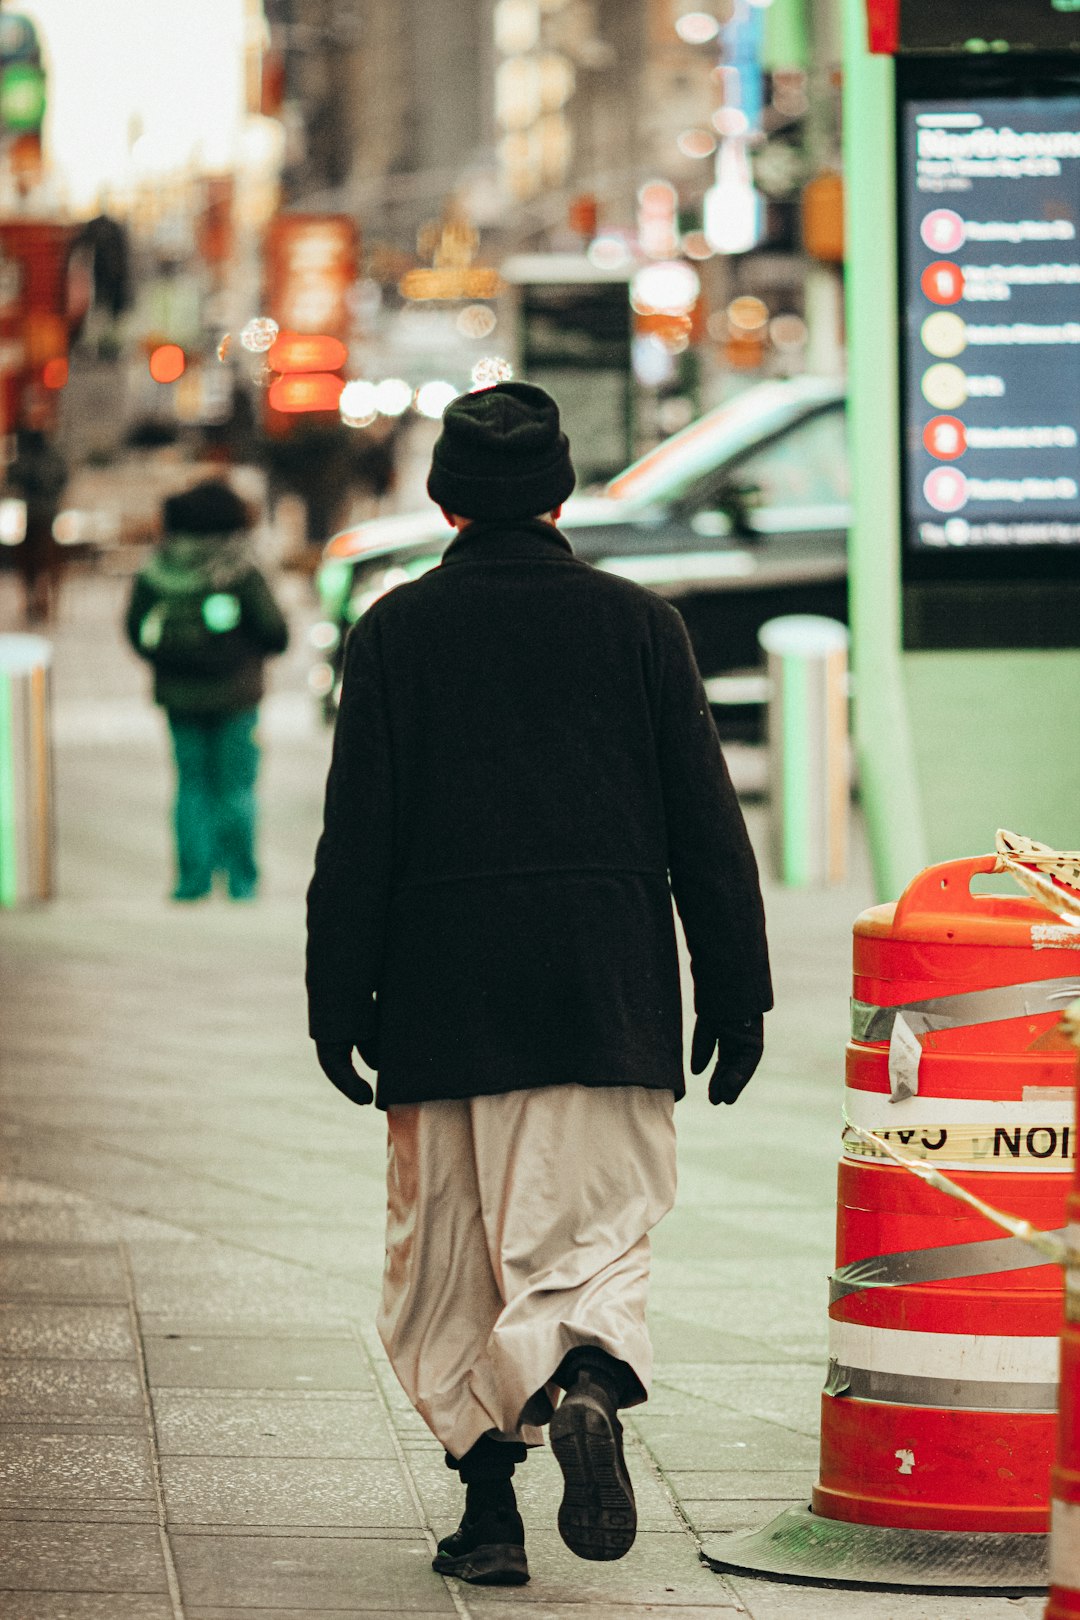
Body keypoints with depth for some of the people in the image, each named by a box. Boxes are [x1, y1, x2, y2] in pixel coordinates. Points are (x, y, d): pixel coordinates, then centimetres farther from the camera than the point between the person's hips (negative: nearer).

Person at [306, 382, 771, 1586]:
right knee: (593, 1234, 1)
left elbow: (355, 837, -2)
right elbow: (707, 829, 4)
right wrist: (735, 996, 9)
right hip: (607, 998, 0)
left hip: (441, 1002, 0)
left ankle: (488, 1508, 9)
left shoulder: (396, 631, 0)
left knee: (448, 1264, 11)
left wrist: (337, 1005, 4)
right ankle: (589, 1379, -31)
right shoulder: (636, 624, 3)